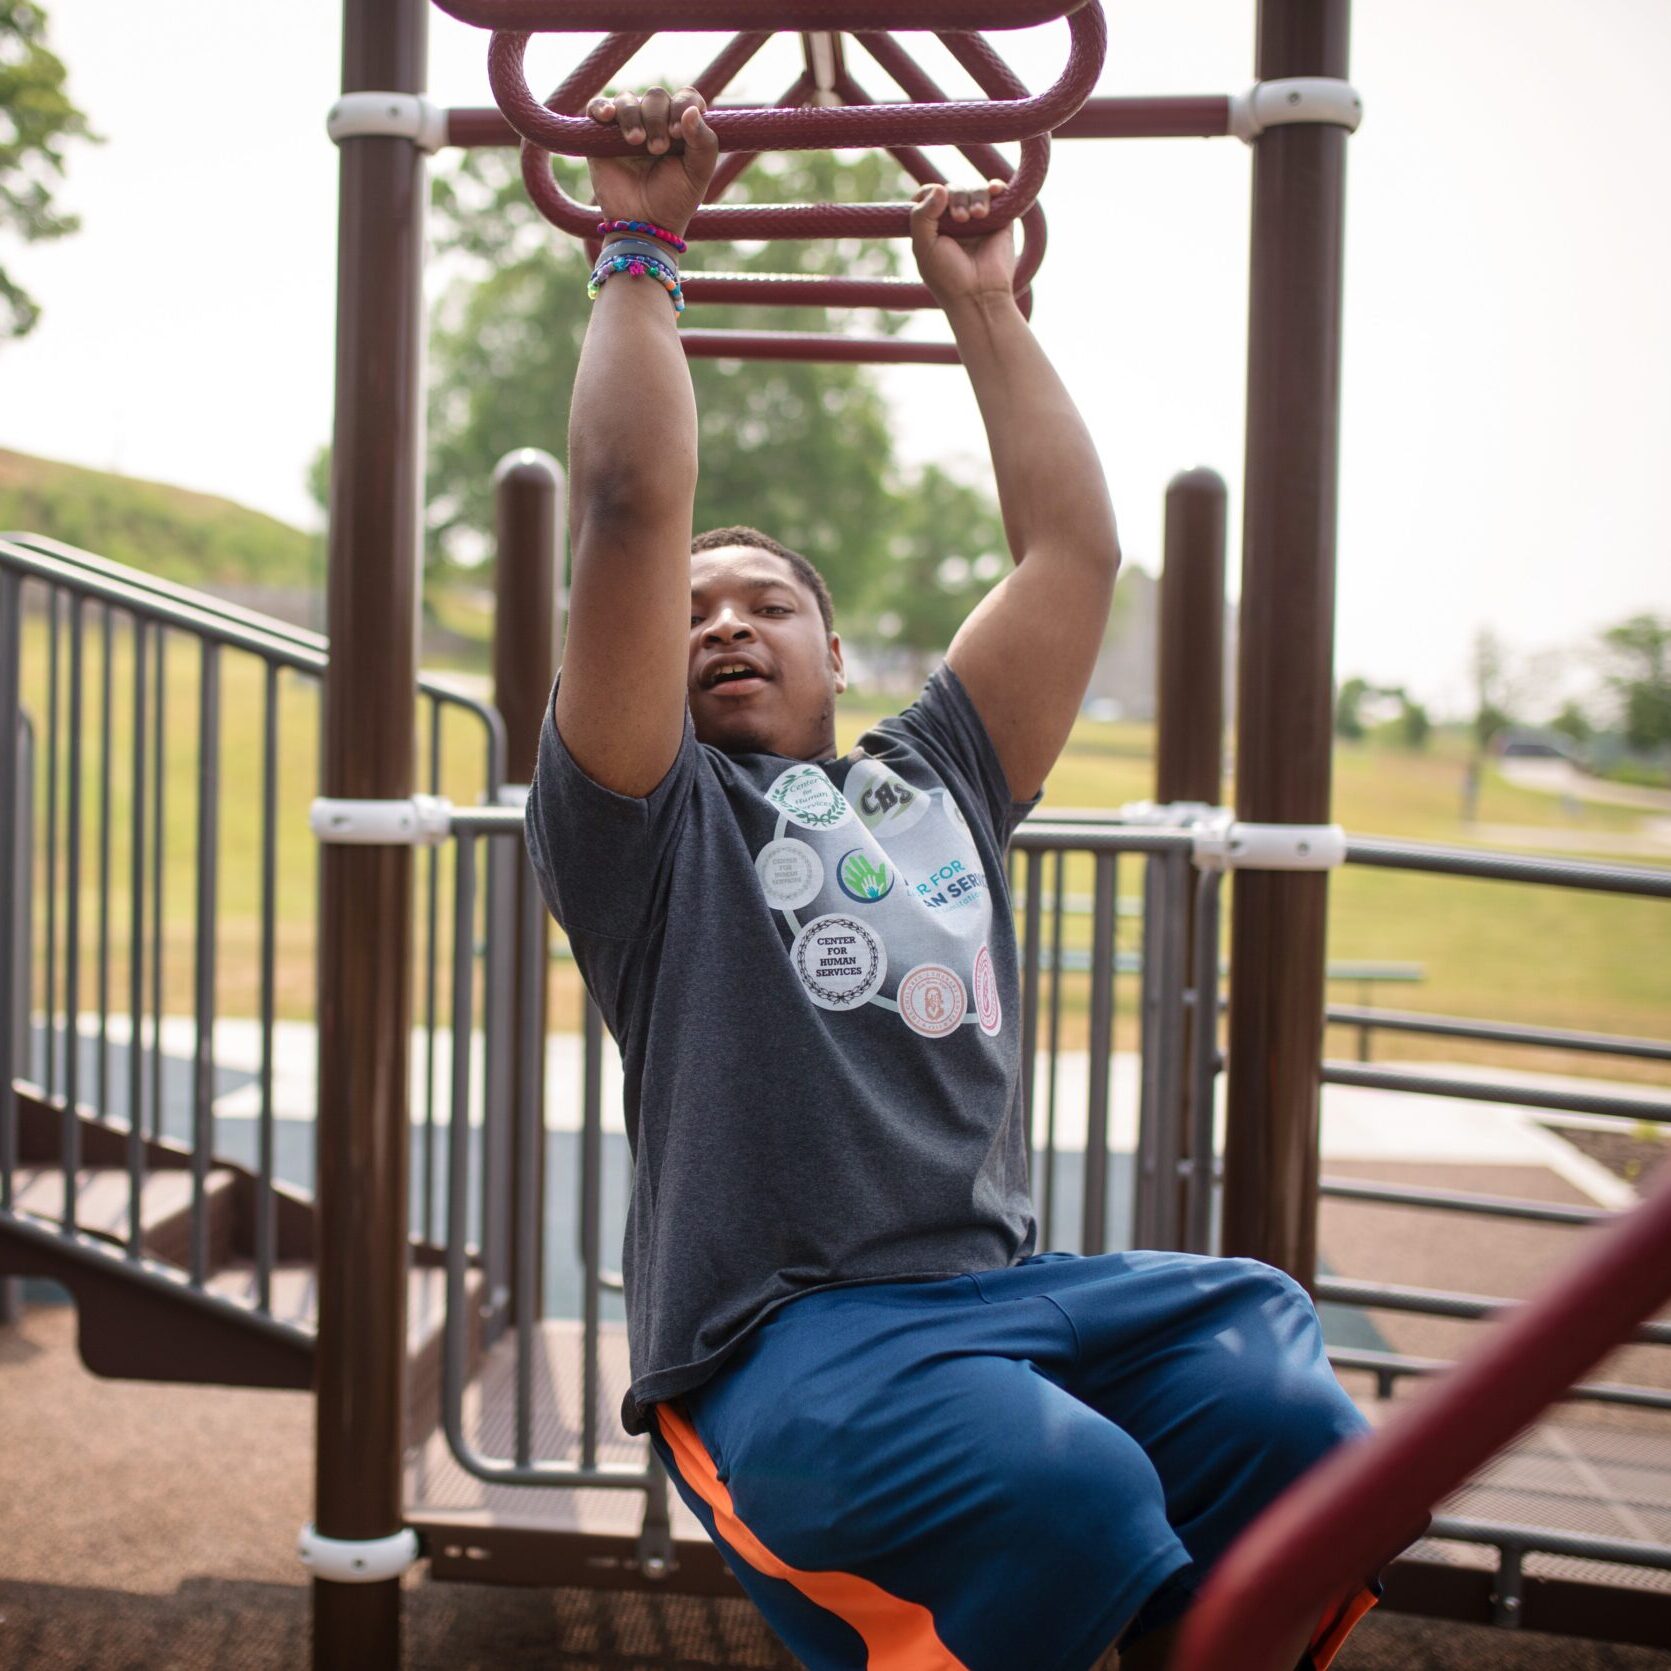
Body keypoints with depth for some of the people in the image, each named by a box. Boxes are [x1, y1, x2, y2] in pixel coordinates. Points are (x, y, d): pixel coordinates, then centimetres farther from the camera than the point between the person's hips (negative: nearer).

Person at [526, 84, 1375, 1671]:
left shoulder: (937, 781, 25)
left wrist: (983, 302, 28)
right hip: (780, 1333, -5)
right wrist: (639, 251, 8)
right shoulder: (648, 817, 11)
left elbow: (1076, 546, 22)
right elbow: (630, 514, -1)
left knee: (1293, 1424, -24)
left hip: (1005, 1287, 5)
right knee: (1065, 1495, -34)